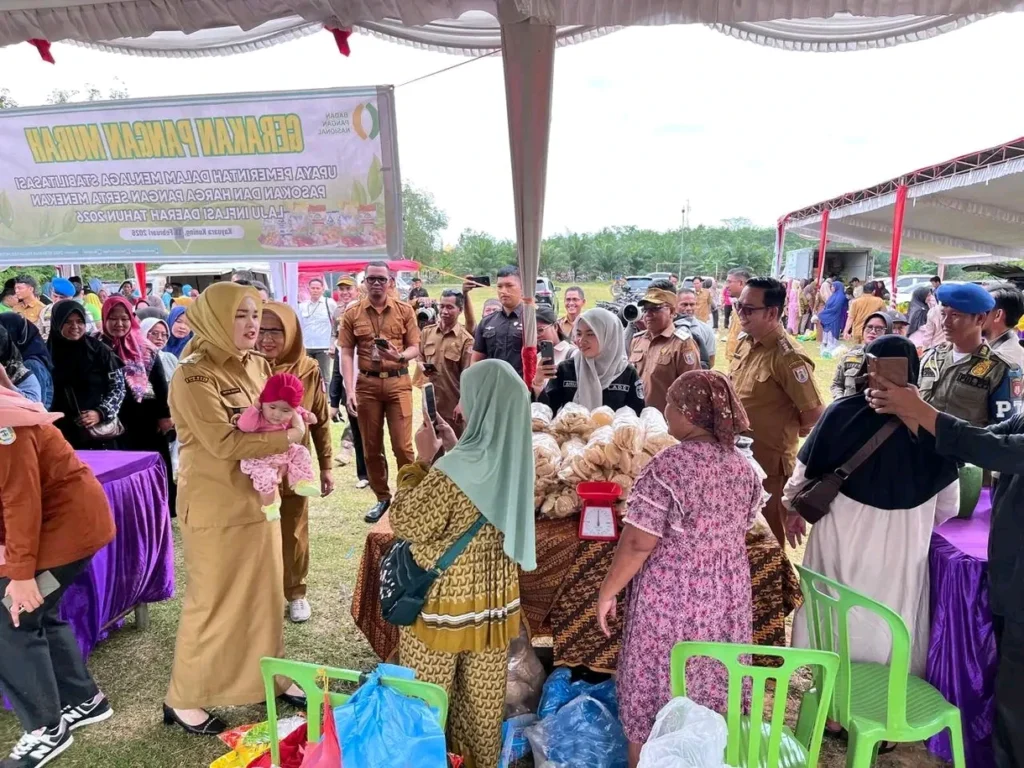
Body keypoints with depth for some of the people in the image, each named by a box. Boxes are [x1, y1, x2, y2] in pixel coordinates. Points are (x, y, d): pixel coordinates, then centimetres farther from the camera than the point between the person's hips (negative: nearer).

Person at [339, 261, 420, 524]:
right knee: (371, 446, 9)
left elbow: (415, 347, 3)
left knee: (403, 445, -3)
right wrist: (349, 390, -8)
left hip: (398, 382, -1)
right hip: (366, 384, 1)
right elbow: (346, 354, 1)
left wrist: (400, 356, -19)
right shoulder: (352, 314, 3)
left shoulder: (405, 310, 3)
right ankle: (382, 498, 25)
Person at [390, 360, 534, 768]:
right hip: (495, 597, 7)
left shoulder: (454, 469, -28)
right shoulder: (515, 457, -6)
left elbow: (407, 523, -16)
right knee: (483, 696, 23)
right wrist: (452, 451, 6)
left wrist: (425, 459, -13)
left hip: (446, 600, -6)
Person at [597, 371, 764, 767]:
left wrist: (607, 590, -8)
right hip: (727, 596, 6)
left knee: (654, 697, 13)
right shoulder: (743, 467, -2)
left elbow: (638, 543, -21)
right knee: (712, 695, 23)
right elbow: (735, 531, 10)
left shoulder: (667, 467, -23)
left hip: (670, 600, -6)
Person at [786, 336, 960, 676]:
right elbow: (949, 498, 3)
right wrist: (930, 523, 23)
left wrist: (793, 507, 15)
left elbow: (805, 468, -2)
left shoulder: (842, 412, -13)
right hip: (904, 540, 1)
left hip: (843, 533, -1)